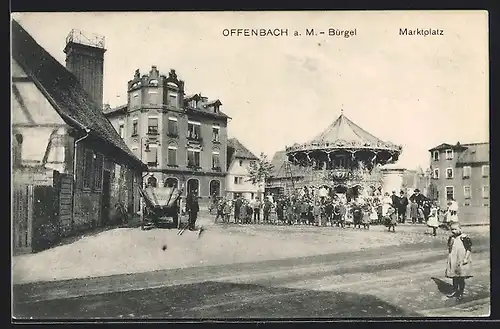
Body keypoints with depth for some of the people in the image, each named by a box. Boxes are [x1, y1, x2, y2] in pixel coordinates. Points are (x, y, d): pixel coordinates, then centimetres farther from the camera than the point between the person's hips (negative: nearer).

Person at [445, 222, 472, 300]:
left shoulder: (464, 238, -14)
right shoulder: (451, 238, 5)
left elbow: (469, 249, -12)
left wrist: (466, 259, -15)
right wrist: (448, 259, 14)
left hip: (461, 262, -6)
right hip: (452, 262, 6)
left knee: (461, 278, 6)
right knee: (454, 278, 15)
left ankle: (461, 293, 20)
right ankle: (455, 291, 29)